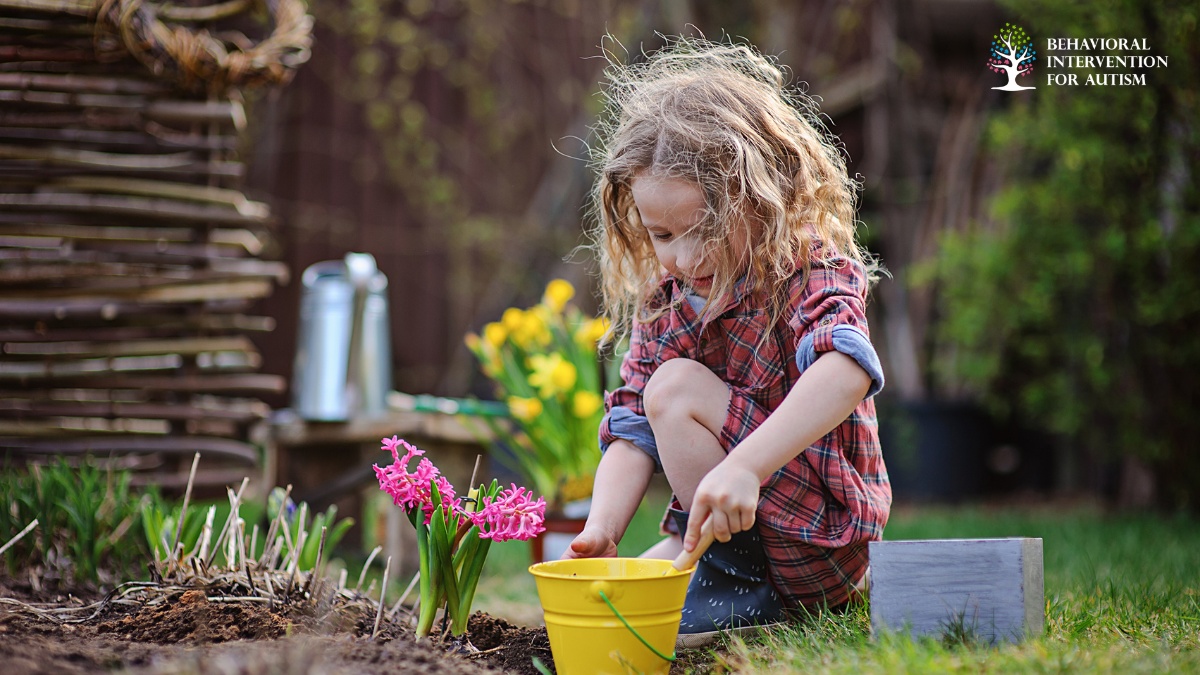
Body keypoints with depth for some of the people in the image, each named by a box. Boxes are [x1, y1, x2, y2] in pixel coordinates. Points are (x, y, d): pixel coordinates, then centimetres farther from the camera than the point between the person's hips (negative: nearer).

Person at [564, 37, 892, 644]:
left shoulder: (810, 275, -16)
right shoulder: (663, 304, 4)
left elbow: (847, 372, -38)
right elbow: (632, 434, 0)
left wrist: (745, 466, -50)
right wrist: (600, 534, -19)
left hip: (822, 538, -7)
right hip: (720, 528, 7)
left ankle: (741, 590, -13)